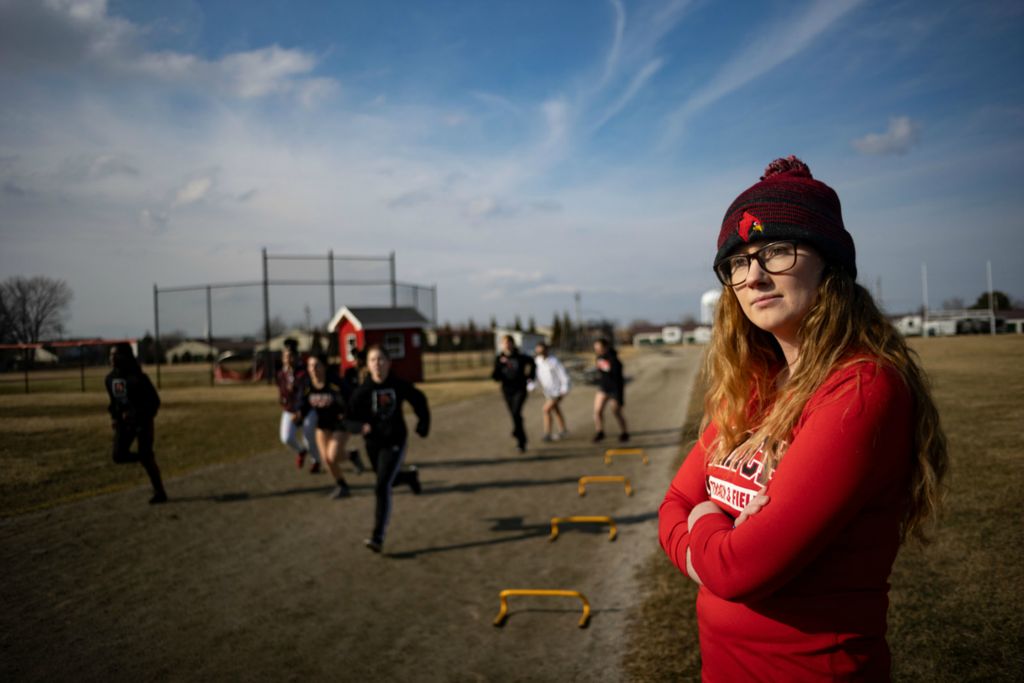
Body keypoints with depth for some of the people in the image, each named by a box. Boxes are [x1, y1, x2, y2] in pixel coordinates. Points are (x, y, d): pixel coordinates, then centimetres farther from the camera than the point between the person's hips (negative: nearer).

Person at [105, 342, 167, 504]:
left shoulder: (138, 377, -18)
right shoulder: (110, 378, 1)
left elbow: (155, 401, -16)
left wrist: (136, 413, -24)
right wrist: (114, 417, 5)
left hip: (142, 420, -6)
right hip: (123, 421, 6)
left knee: (146, 456, -7)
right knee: (119, 456, -7)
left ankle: (160, 493, 6)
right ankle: (146, 457, 23)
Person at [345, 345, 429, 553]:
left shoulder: (399, 385, -10)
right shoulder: (362, 391, -13)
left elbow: (419, 400, 9)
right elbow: (350, 419, -15)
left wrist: (423, 423, 8)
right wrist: (361, 427, -35)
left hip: (395, 442, -3)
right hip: (373, 443, 3)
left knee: (382, 487, -15)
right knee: (389, 479, 24)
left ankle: (378, 537, -11)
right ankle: (410, 475, 60)